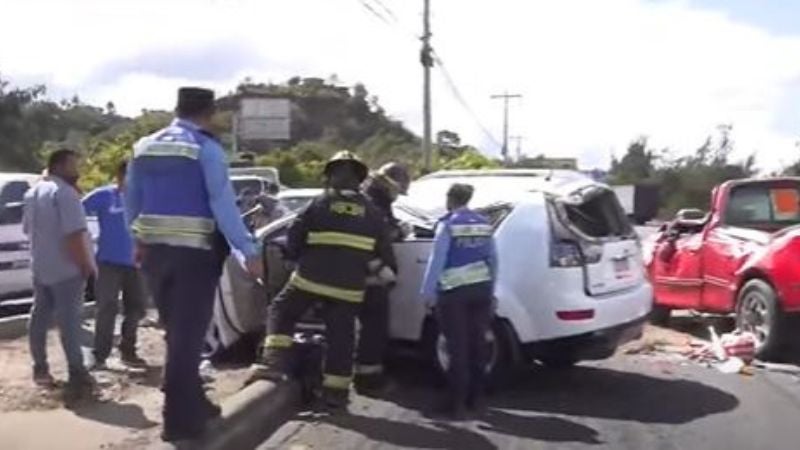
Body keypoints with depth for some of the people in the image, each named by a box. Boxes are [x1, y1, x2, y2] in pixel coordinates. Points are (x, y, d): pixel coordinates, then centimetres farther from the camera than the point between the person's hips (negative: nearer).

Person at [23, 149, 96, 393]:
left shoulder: (33, 192, 14)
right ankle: (77, 374, -8)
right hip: (66, 269, -9)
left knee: (40, 317, 14)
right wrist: (86, 264, -16)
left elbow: (27, 229, 24)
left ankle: (40, 368, 21)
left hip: (40, 267, 9)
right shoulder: (64, 192, -16)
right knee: (69, 320, -8)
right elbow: (75, 234, -23)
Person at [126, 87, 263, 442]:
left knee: (177, 334, 17)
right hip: (195, 254, -6)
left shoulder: (144, 147, 9)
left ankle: (191, 405, 28)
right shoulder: (206, 149, -10)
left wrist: (140, 240, 28)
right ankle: (179, 419, 5)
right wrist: (249, 251, -16)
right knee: (187, 336, 0)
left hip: (154, 251, 6)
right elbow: (223, 205, -17)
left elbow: (132, 202, 15)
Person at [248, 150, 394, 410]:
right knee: (340, 336, 8)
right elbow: (384, 252, 13)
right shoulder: (371, 212, 12)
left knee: (280, 313, 14)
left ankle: (274, 362, -1)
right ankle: (335, 393, 11)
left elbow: (293, 240, 4)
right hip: (349, 286, 2)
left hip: (311, 278, -2)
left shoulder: (319, 204, 4)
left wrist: (297, 258, 23)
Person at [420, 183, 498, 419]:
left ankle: (456, 402, 0)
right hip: (481, 290, 5)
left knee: (458, 346, -2)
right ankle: (474, 397, 19)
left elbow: (437, 260, -10)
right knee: (477, 344, 11)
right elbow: (492, 259, 12)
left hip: (455, 291, -5)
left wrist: (428, 292, -6)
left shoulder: (448, 224, -8)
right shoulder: (484, 224, 9)